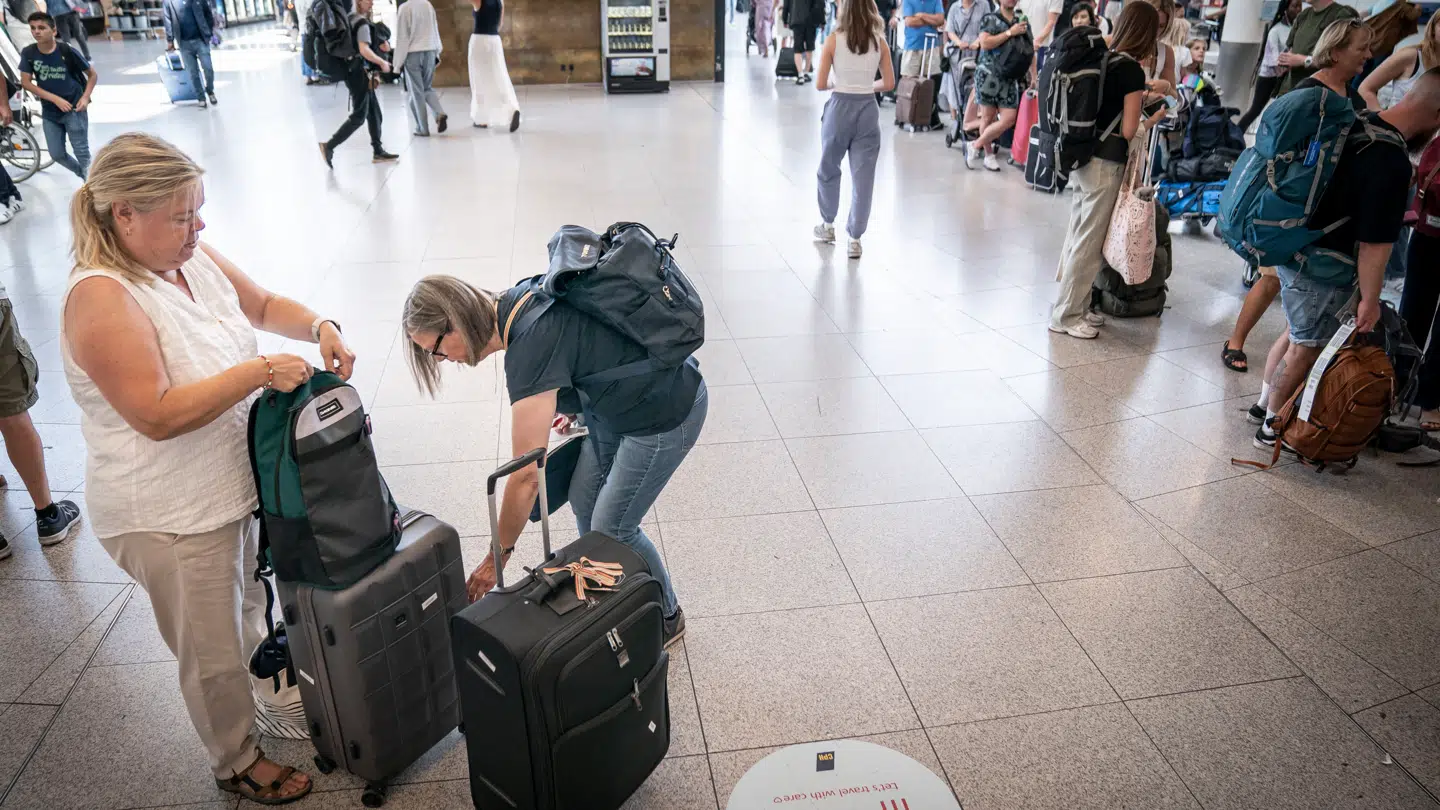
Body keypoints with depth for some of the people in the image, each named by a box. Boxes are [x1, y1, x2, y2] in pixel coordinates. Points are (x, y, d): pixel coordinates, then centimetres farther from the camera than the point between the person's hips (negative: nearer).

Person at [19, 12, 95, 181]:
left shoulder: (67, 51, -14)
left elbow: (92, 74, -3)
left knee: (81, 152, -4)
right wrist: (56, 99, -16)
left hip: (74, 109, -4)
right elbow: (26, 82, -6)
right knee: (57, 154, 9)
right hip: (50, 112, 4)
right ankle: (85, 175, 34)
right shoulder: (28, 53, -7)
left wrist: (85, 97, -15)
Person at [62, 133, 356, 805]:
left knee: (247, 607, 31)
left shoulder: (194, 257, -2)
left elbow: (264, 305, 12)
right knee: (213, 654, 13)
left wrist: (320, 328, -7)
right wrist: (260, 372, -30)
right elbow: (158, 415, -31)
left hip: (236, 483, 7)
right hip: (169, 516, -7)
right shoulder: (101, 299, -26)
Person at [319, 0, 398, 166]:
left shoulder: (350, 19, 12)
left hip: (353, 70, 9)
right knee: (358, 116, -5)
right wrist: (382, 62, -14)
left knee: (374, 112, 12)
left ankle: (378, 152, 16)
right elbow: (364, 50, -26)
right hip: (358, 72, -9)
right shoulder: (363, 23, -16)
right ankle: (329, 146, -4)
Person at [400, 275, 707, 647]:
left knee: (612, 528, 2)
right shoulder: (515, 299, -5)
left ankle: (666, 618, 26)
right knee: (583, 500, 14)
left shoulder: (531, 348, -30)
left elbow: (526, 476, -27)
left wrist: (498, 557, -16)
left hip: (664, 415, -9)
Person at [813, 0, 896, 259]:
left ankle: (828, 225, 33)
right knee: (863, 176, 4)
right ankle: (854, 239, 6)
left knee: (828, 169, 20)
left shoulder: (834, 40, -6)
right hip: (868, 111, 2)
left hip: (839, 108, -1)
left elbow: (821, 84, -7)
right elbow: (889, 83, 3)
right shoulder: (879, 42, 1)